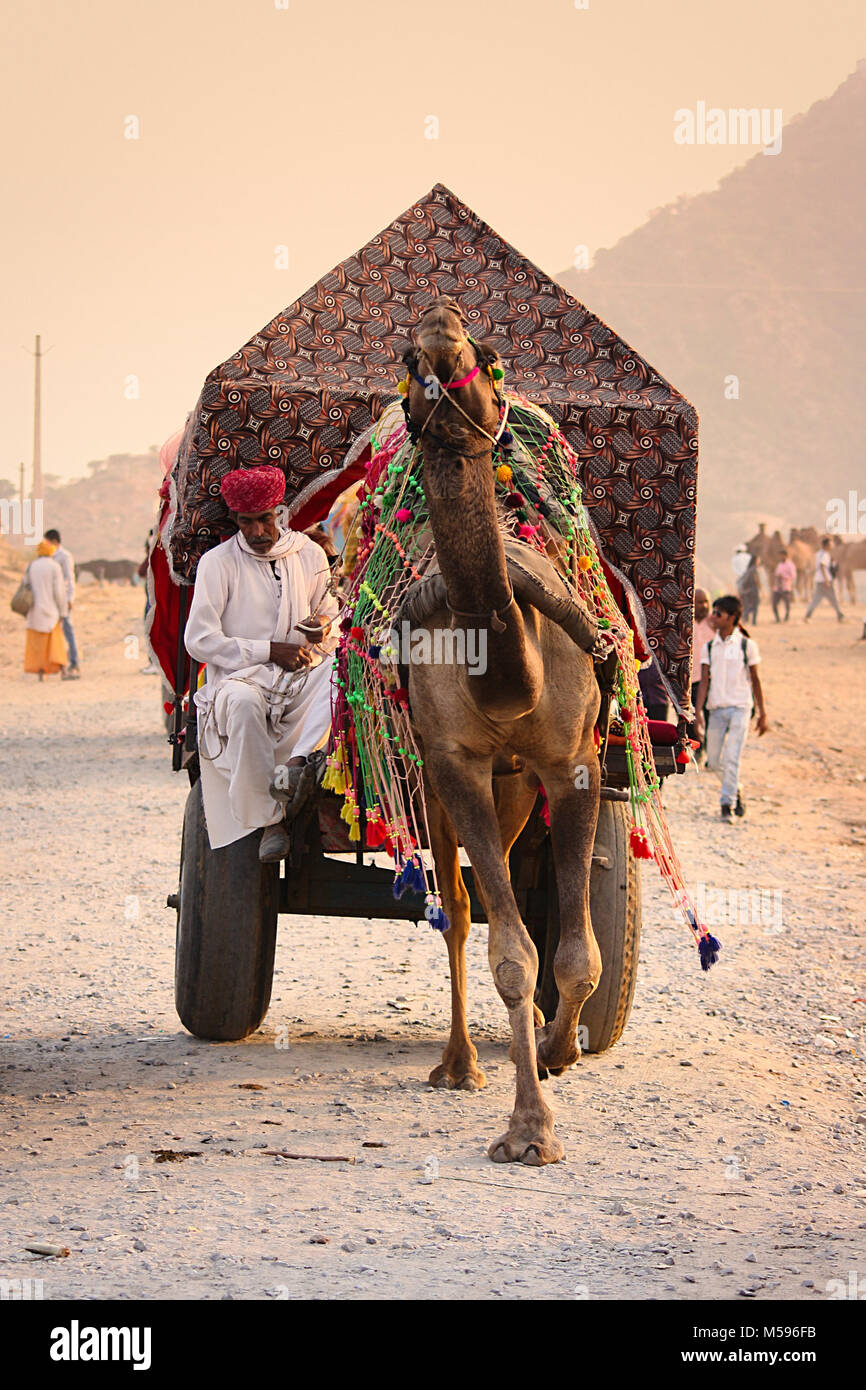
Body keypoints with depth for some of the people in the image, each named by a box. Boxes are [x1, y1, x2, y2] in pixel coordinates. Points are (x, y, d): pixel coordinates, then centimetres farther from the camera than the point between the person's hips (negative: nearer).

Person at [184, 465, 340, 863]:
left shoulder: (309, 555, 14)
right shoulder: (218, 562, 2)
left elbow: (331, 615, 22)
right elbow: (199, 640, -5)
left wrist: (325, 628, -5)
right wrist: (270, 651, -10)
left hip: (302, 678, 3)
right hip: (239, 677, -3)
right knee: (244, 701, -39)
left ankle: (299, 761, -43)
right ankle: (270, 819, -33)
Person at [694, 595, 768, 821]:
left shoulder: (747, 645, 0)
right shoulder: (709, 647, 7)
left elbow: (755, 680, 5)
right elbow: (704, 681, 4)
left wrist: (762, 713, 7)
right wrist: (698, 713, -6)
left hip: (739, 708, -4)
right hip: (716, 709, 4)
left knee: (732, 757, -15)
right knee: (713, 761, 5)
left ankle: (728, 803, -11)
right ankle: (736, 790, 29)